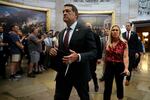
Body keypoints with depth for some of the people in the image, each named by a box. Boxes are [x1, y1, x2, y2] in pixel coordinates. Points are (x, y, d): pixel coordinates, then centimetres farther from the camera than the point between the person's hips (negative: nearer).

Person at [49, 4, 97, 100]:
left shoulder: (85, 30, -11)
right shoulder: (61, 33, 10)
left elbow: (94, 52, -15)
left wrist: (78, 57, -33)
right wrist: (53, 51, -7)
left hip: (79, 73, -4)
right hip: (63, 73, 5)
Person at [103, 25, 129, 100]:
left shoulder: (124, 43, -10)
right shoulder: (108, 43, 1)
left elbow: (125, 56, -17)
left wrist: (126, 68, -30)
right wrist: (105, 66, 12)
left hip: (119, 66, -2)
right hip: (109, 66, 2)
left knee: (119, 84, 17)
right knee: (107, 86, 6)